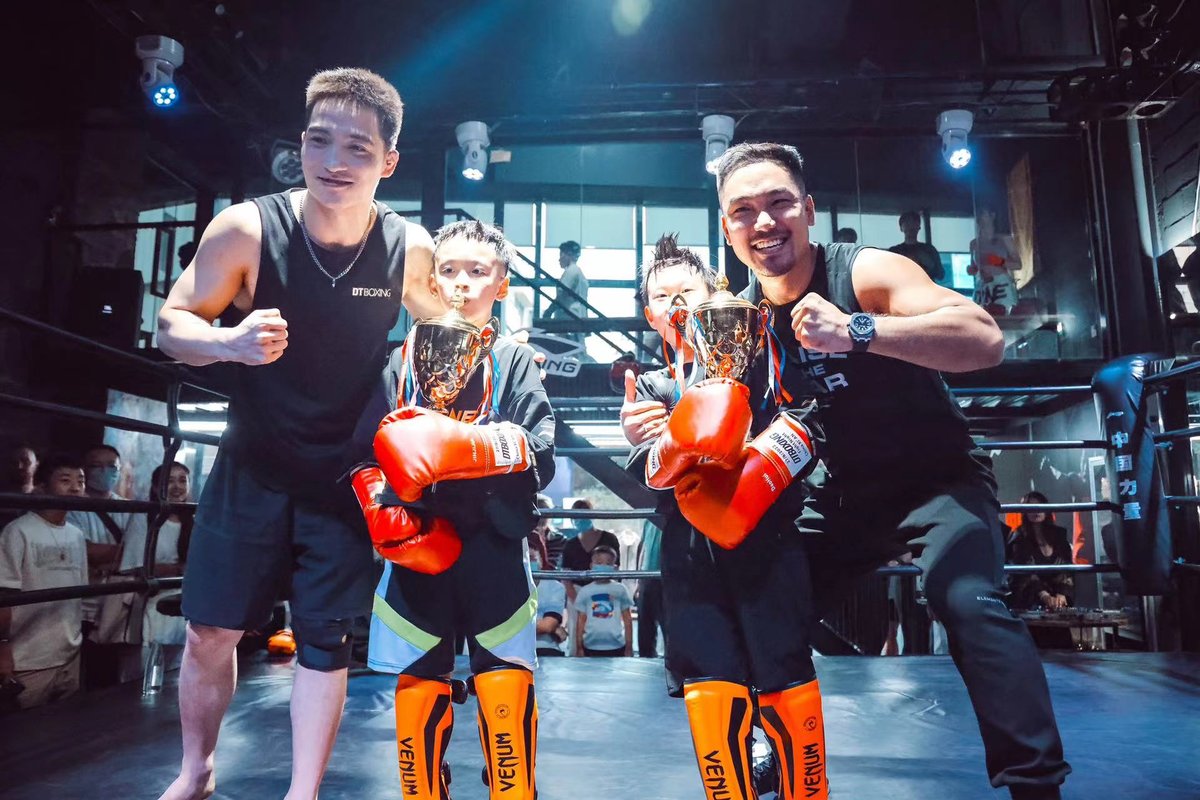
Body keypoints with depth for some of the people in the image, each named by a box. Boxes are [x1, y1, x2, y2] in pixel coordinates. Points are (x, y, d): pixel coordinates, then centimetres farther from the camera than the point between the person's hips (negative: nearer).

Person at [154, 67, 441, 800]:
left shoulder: (410, 248, -14)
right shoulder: (247, 228, -16)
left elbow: (444, 333, 4)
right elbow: (172, 324, -7)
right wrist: (229, 341, -30)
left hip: (346, 474, 0)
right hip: (253, 464, 1)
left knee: (325, 638, 5)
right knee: (210, 628, 11)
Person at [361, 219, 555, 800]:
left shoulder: (514, 361, 3)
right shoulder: (401, 362, 8)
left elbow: (540, 457, -9)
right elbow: (362, 453, 2)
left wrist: (463, 445, -25)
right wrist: (381, 511, -16)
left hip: (493, 550, -1)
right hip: (417, 553, 2)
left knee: (507, 699, -2)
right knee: (416, 697, 10)